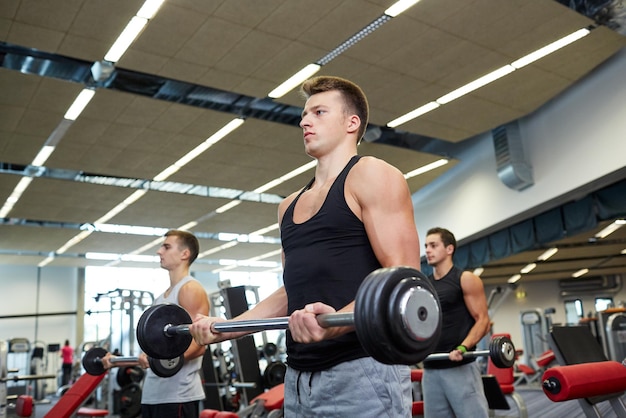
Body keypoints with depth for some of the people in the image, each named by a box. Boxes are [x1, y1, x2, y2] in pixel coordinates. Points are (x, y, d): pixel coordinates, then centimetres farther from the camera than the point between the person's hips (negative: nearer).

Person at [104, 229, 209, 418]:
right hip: (153, 394, 10)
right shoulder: (163, 297, 19)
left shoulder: (190, 290, -10)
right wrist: (118, 359, 22)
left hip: (177, 395, -10)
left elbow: (198, 343, -19)